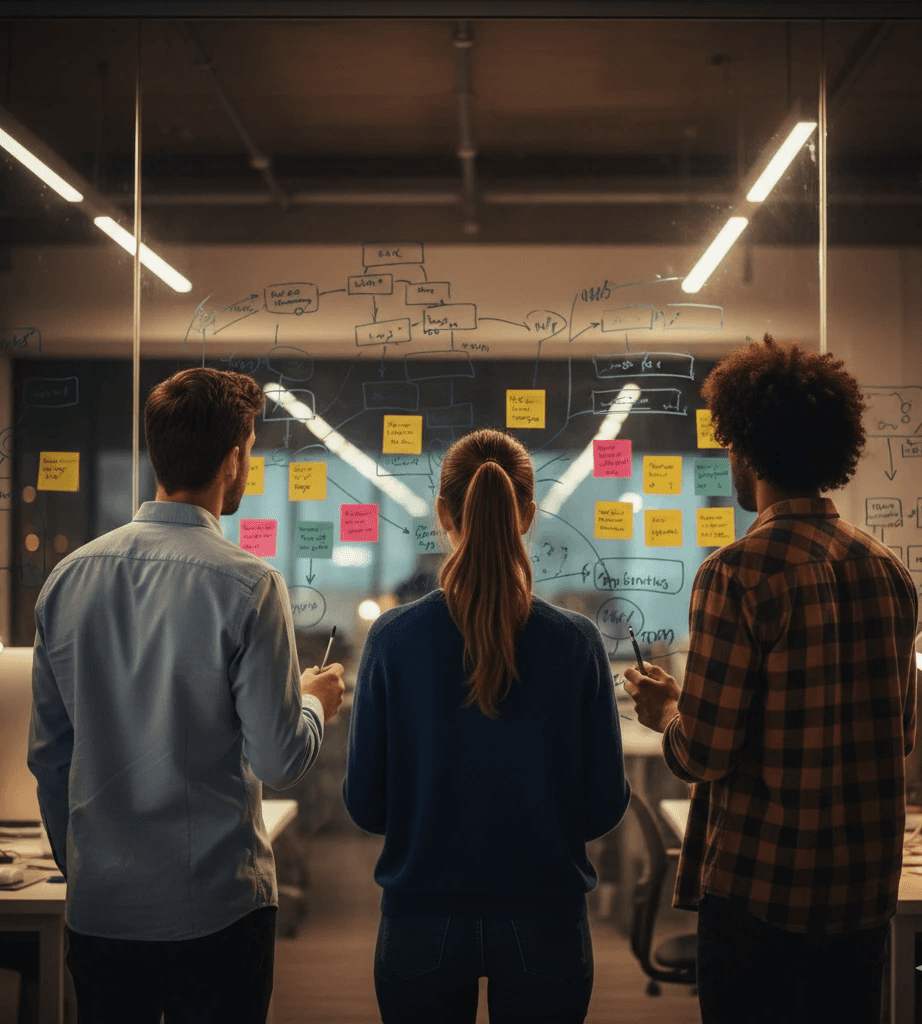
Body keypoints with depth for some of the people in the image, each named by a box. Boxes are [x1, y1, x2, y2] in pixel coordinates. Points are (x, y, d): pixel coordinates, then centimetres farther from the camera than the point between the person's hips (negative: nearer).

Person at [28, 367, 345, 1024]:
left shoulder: (69, 577, 1)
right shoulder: (247, 585, -15)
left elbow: (48, 755, 8)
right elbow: (281, 760, -14)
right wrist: (315, 701, 8)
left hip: (98, 910, 4)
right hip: (215, 908, -4)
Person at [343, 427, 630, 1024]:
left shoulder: (393, 638, -11)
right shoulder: (578, 642, -10)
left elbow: (366, 806, -6)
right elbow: (605, 808, -5)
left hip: (421, 927, 0)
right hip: (544, 927, 0)